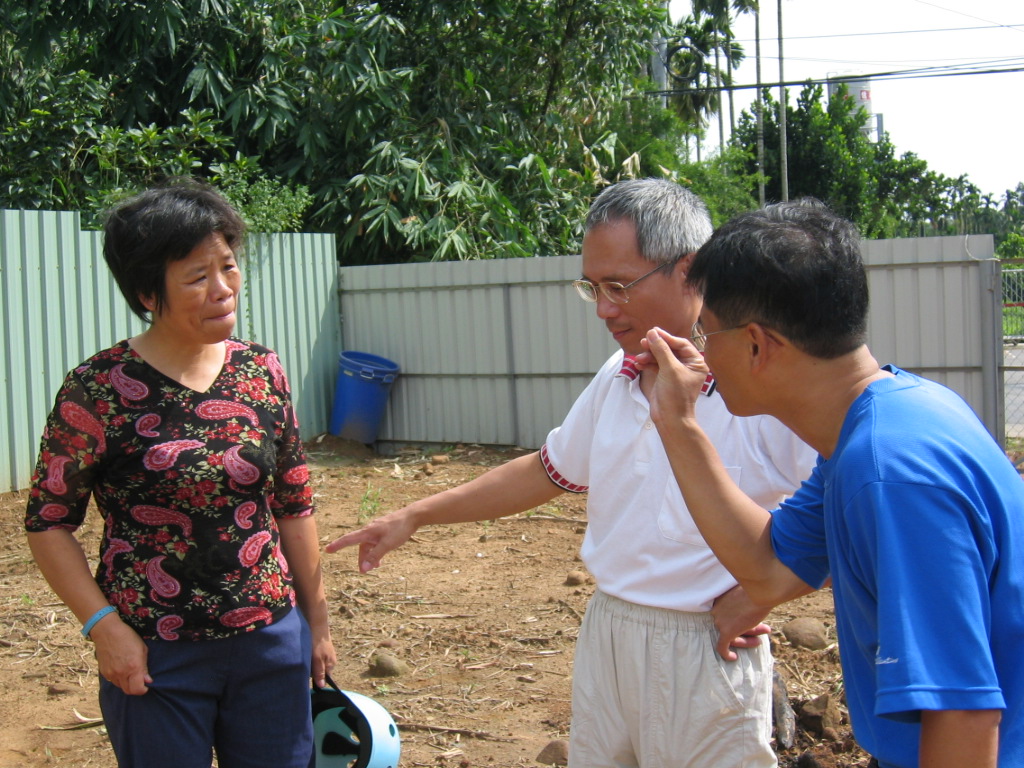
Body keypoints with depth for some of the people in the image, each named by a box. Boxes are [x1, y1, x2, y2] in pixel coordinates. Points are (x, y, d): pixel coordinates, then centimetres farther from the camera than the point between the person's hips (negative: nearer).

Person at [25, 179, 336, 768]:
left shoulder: (262, 372, 2)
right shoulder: (101, 389, -11)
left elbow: (294, 507, 9)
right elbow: (49, 522, -6)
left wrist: (317, 622, 11)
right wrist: (104, 628, -12)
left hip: (272, 642, 4)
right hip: (156, 659, -4)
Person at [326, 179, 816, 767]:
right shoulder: (616, 379, 7)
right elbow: (548, 472, 19)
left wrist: (756, 592, -19)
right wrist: (414, 517, 17)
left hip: (708, 649, -7)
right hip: (607, 634, 7)